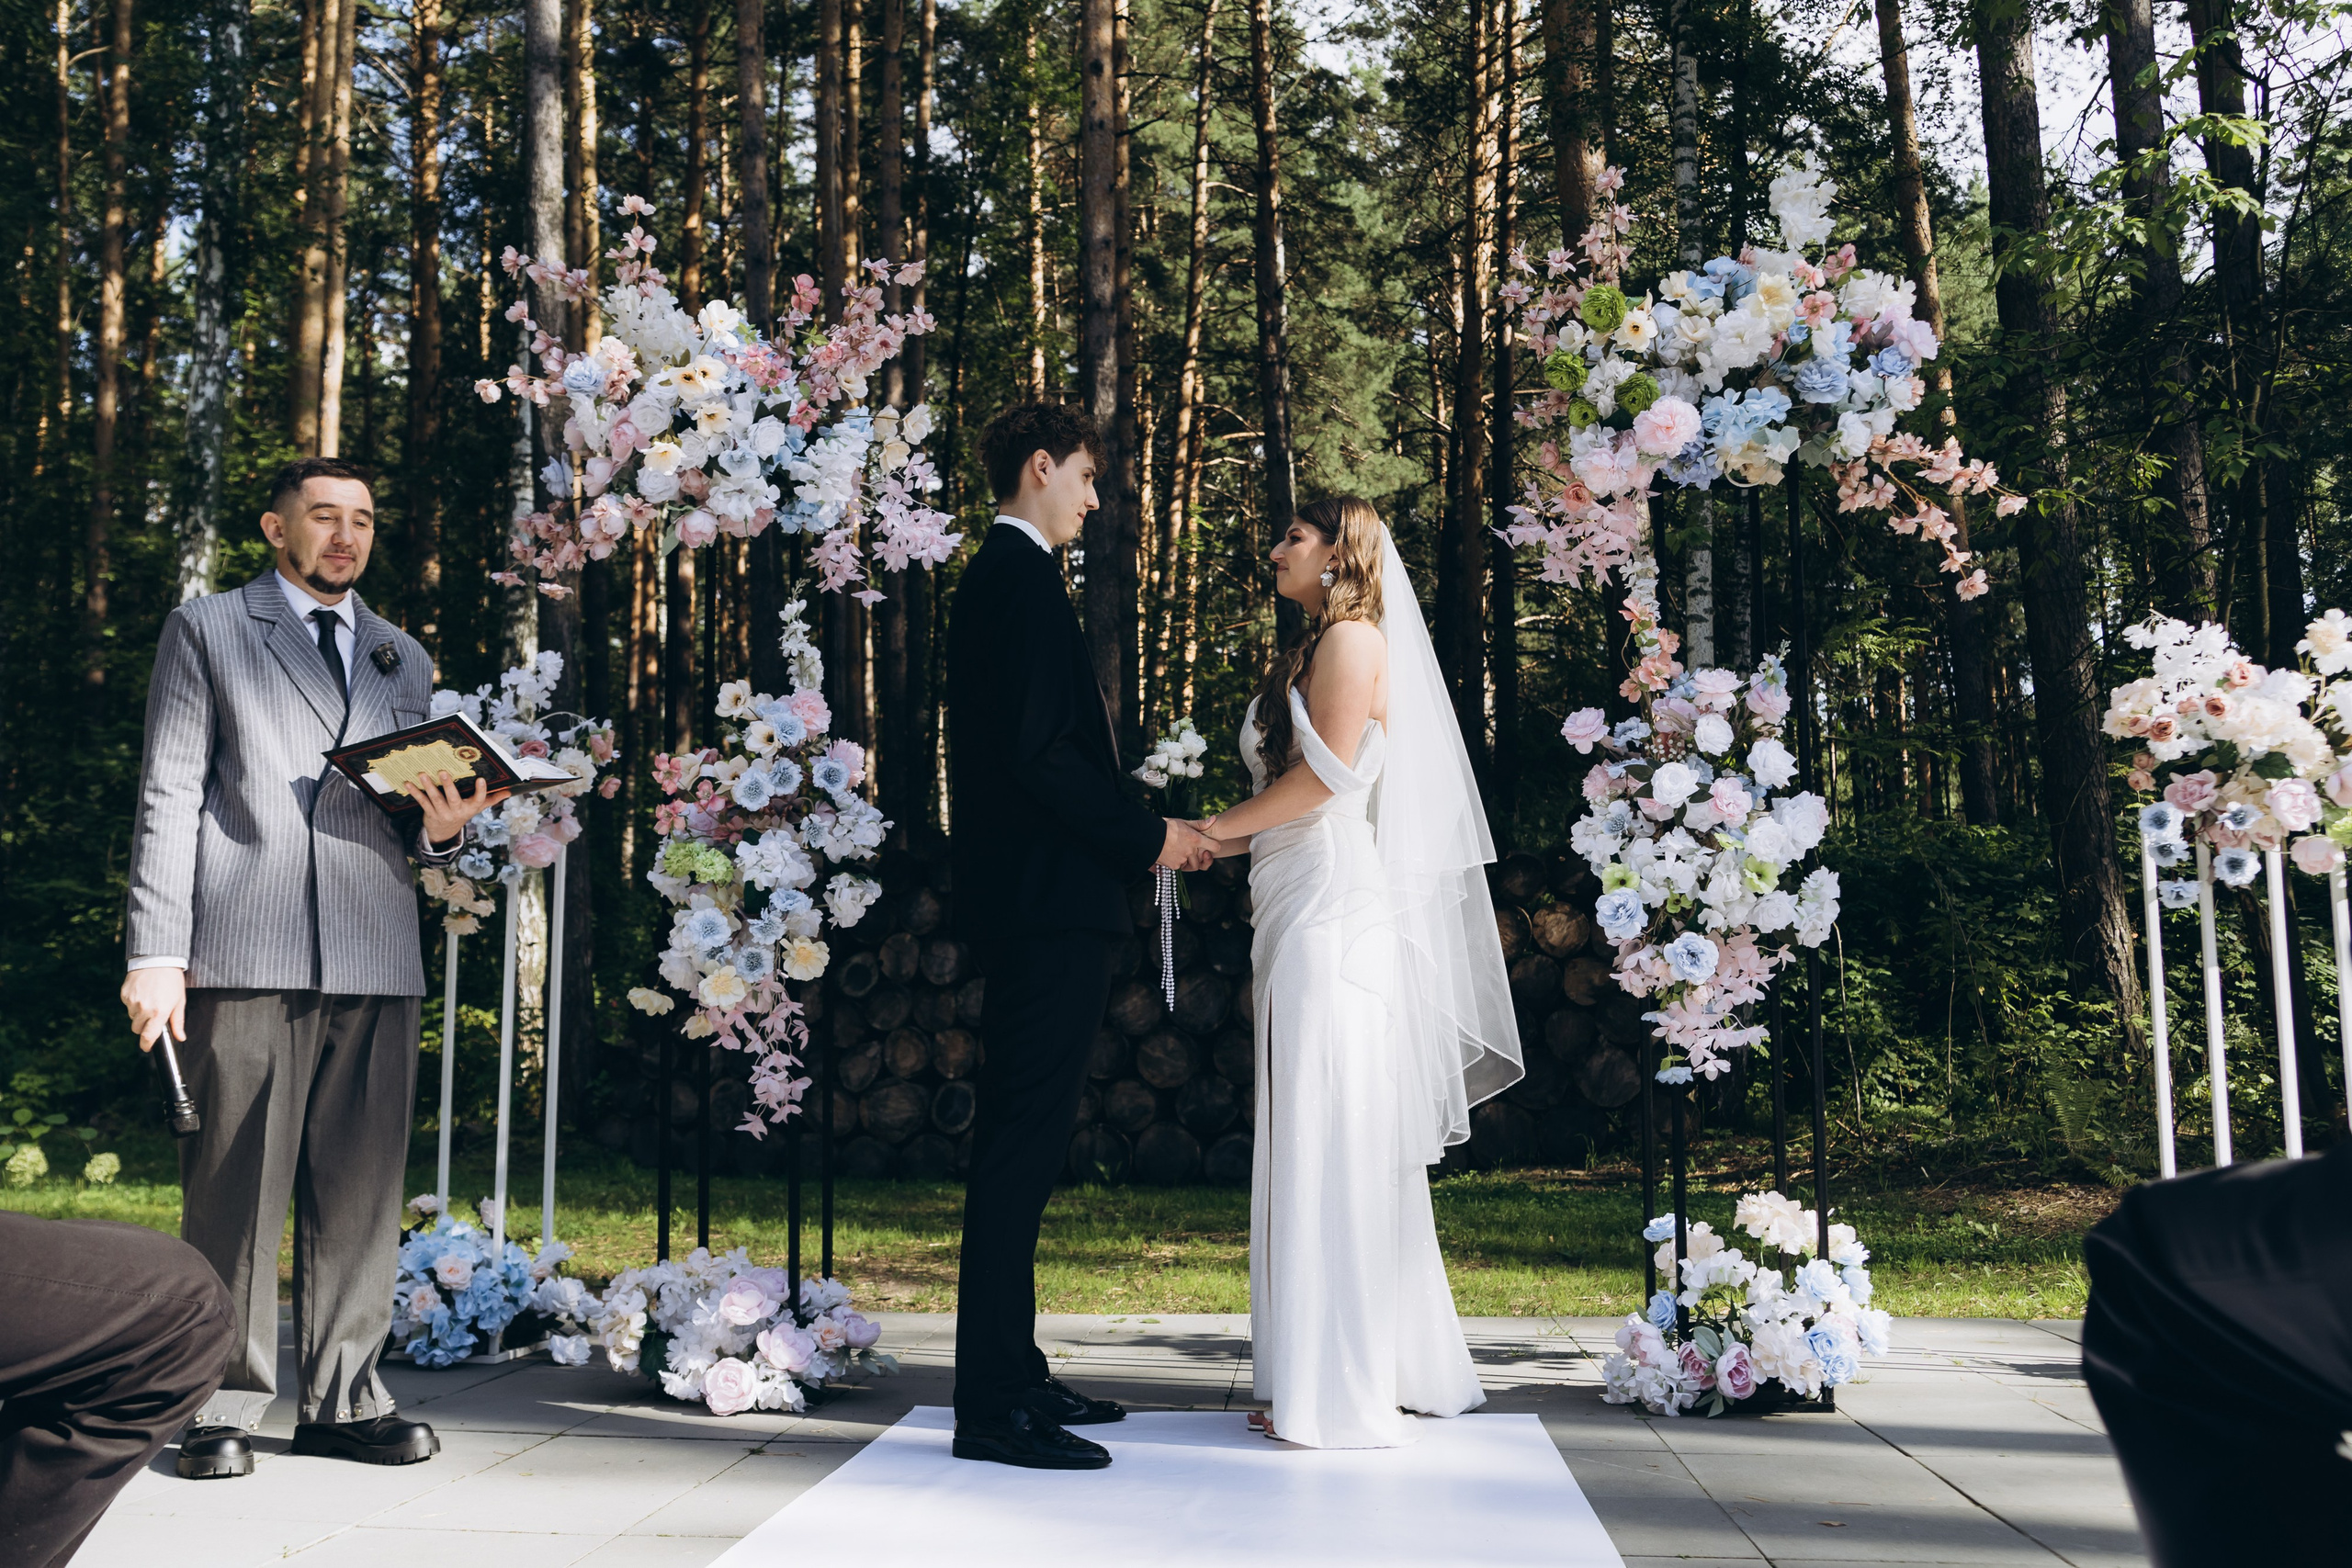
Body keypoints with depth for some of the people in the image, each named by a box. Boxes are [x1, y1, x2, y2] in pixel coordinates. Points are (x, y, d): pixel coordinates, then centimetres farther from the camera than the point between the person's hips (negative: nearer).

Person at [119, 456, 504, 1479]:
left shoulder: (403, 657, 23)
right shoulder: (206, 630, 11)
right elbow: (168, 795, 3)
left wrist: (442, 830, 1)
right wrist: (157, 951, -7)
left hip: (376, 958, 4)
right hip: (244, 951, -4)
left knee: (362, 1187, 3)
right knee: (235, 1187, -3)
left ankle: (343, 1399, 11)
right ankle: (225, 1408, 6)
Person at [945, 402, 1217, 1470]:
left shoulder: (991, 577, 20)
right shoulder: (1025, 580, -12)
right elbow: (1042, 753, -20)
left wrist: (1131, 835, 18)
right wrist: (1147, 837, -10)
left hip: (1024, 904, 11)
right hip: (1049, 903, -11)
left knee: (1022, 1139, 14)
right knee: (1025, 1137, -8)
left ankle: (1011, 1372, 23)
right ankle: (992, 1406, -4)